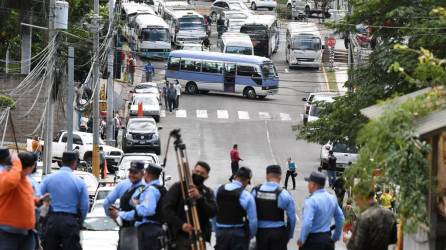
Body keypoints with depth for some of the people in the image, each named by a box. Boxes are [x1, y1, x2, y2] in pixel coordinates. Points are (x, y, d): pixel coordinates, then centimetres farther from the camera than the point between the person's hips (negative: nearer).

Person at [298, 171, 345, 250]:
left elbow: (307, 223, -25)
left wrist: (301, 240, -13)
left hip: (313, 240, -7)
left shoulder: (311, 201, -17)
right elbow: (340, 218, 14)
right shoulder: (332, 198, 7)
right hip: (327, 238, 7)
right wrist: (335, 237, 23)